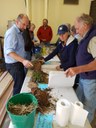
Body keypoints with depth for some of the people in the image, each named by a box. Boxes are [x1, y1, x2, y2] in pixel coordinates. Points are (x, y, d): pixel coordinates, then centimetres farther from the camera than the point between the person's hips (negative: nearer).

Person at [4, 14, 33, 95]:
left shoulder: (19, 32, 9)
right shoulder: (12, 33, -20)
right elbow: (9, 52, -30)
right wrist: (23, 61, -42)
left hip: (19, 62, 9)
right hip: (13, 64, -9)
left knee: (23, 81, 18)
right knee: (19, 84, -1)